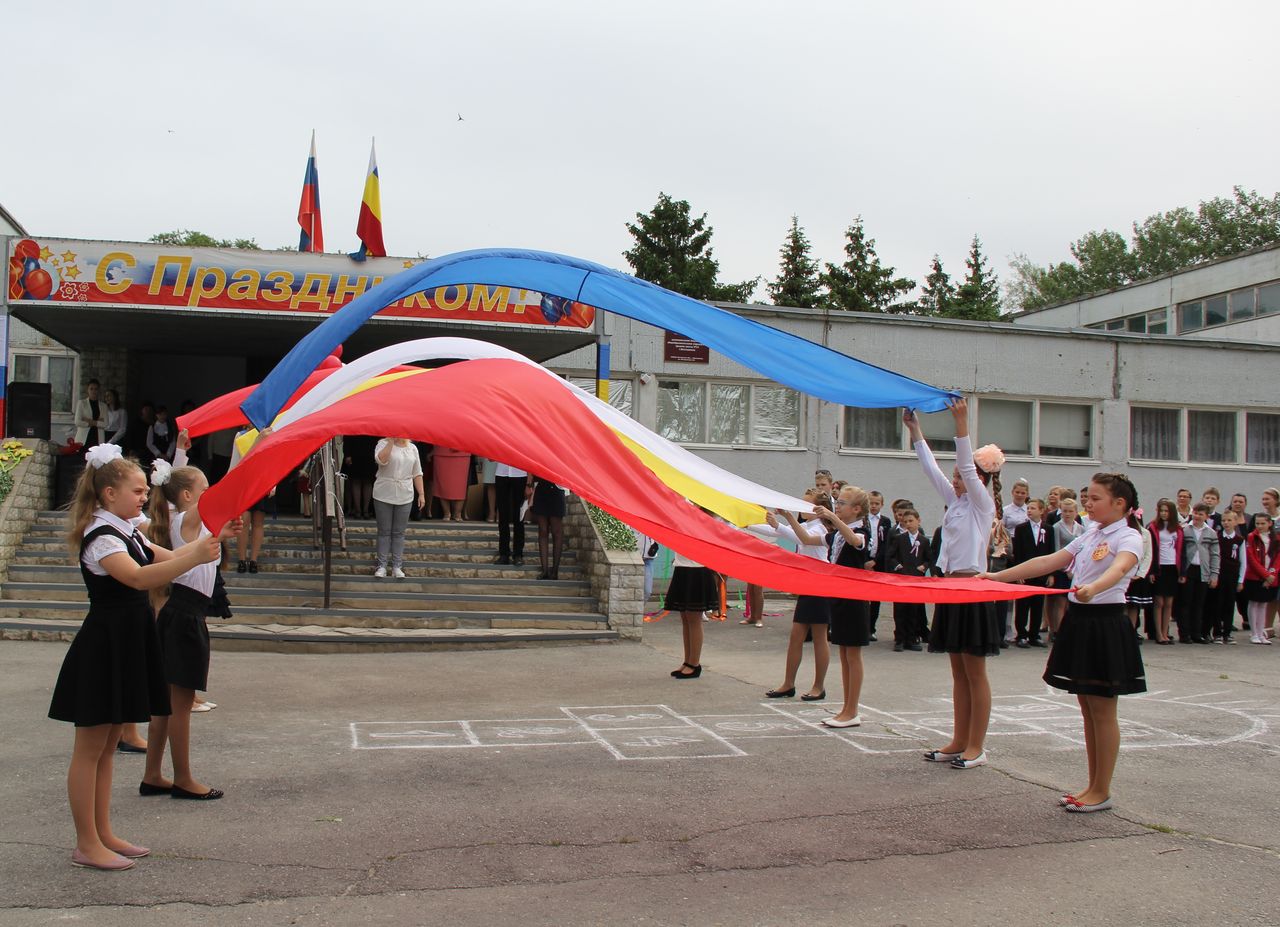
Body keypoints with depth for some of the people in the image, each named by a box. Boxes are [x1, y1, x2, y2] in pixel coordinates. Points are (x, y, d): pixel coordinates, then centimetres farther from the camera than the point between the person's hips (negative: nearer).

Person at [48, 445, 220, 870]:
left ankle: (103, 835, 23)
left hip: (127, 645, 10)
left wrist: (207, 541, 6)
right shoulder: (100, 537, -18)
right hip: (103, 647, -10)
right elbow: (139, 578, -34)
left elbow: (165, 557, 21)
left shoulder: (127, 532, 12)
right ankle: (86, 845, 8)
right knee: (90, 748, 0)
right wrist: (194, 558, -44)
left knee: (108, 746, 15)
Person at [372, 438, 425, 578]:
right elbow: (381, 460, -26)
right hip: (384, 496, -3)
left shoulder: (412, 448, 8)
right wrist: (391, 441, -23)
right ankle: (382, 565, 11)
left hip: (404, 497, 3)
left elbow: (417, 474, 11)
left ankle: (397, 566, 12)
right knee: (384, 532, 4)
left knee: (399, 533, 7)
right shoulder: (383, 444, -3)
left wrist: (421, 494, 7)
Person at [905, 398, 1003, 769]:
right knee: (959, 672, 11)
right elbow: (931, 468, 13)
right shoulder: (956, 502, 14)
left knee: (975, 673, -2)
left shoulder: (982, 503, -6)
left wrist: (961, 423, -27)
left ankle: (976, 747, 3)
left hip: (972, 589, -8)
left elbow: (968, 467, -20)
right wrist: (915, 430, 10)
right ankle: (959, 743, 17)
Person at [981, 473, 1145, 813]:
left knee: (1102, 711, 1)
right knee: (1088, 710, 13)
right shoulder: (1089, 536, 13)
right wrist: (998, 577, 4)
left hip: (1105, 625, -8)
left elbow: (1120, 568, -33)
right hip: (1078, 620, 8)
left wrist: (1093, 588, -54)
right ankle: (1093, 785, 21)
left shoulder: (1128, 538, -11)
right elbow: (1047, 562, 10)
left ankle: (1102, 791, 11)